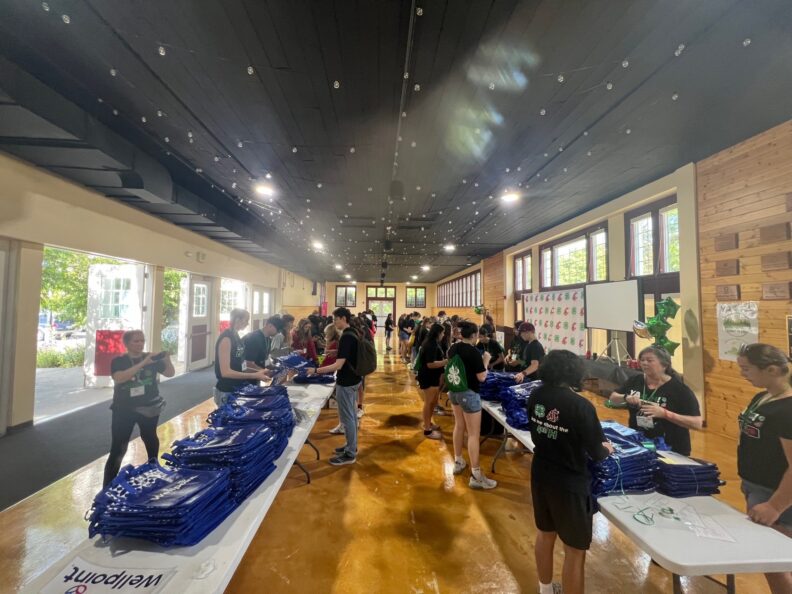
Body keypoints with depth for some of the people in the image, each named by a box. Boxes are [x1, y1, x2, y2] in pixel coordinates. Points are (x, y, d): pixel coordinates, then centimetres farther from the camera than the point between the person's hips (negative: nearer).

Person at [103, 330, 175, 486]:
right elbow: (119, 378, -28)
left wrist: (167, 360, -25)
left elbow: (170, 373, -4)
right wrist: (143, 363, -35)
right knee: (117, 449, -4)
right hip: (124, 410, -3)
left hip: (148, 408, 3)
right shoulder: (118, 361, -9)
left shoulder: (152, 358, -3)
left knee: (150, 439, 22)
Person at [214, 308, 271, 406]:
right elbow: (226, 372, -24)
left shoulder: (236, 336, 8)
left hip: (238, 388, 8)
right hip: (227, 392, -8)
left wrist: (258, 371, 4)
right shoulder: (226, 339, -19)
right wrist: (254, 375, -25)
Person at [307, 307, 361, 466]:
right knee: (351, 414, 19)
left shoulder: (346, 337, -24)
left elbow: (338, 365, -27)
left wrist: (315, 370, -25)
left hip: (346, 382, -10)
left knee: (347, 417, 1)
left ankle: (350, 454, 12)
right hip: (353, 379, 10)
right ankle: (352, 446, 31)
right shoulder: (352, 334, 7)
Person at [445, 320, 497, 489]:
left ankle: (458, 462, 37)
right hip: (469, 394, -8)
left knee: (459, 426, 23)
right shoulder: (473, 352, -21)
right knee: (473, 434, 1)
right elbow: (482, 377, -16)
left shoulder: (453, 348, 0)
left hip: (454, 392, 8)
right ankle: (475, 476, 8)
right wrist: (486, 360, -3)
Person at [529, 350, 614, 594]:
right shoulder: (581, 405, -24)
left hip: (540, 475, 6)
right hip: (569, 482, -6)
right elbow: (596, 452, -13)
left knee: (545, 533, 27)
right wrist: (606, 449, 9)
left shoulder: (536, 396, -8)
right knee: (575, 550, 13)